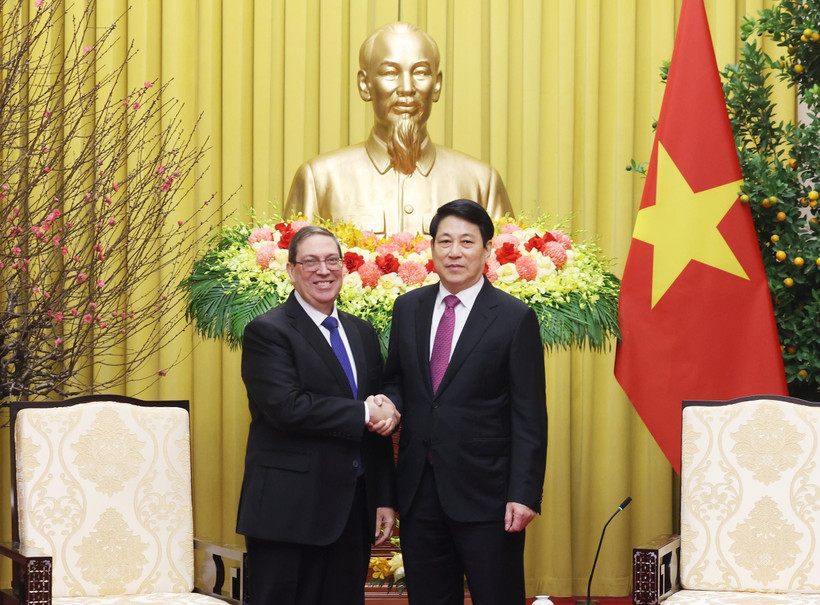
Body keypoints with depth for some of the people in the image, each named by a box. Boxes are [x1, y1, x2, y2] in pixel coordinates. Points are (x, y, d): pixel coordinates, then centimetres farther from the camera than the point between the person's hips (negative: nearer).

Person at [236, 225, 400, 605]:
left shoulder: (362, 333, 15)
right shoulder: (267, 332, -6)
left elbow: (379, 422, 16)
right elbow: (287, 407, -20)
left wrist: (385, 499, 11)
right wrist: (363, 414, -14)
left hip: (352, 512, 6)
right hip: (289, 512, -6)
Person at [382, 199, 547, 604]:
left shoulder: (515, 318, -5)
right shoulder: (408, 308, 9)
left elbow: (529, 417, -7)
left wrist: (524, 495, -14)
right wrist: (391, 403, -5)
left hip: (485, 494, -4)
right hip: (419, 491, 4)